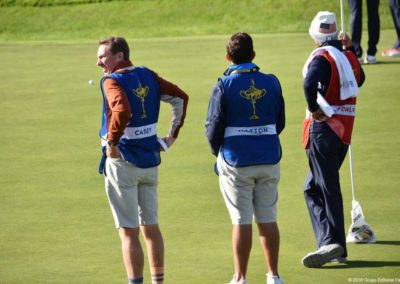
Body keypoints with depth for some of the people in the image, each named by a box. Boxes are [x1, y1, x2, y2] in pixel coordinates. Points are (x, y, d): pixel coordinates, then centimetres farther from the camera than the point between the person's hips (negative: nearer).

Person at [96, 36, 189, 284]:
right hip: (150, 160, 7)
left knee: (128, 232, -1)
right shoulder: (147, 76, 7)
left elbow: (122, 111, -33)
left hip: (123, 161, -7)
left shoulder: (113, 81, -15)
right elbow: (180, 98, 8)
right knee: (151, 226, 17)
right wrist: (173, 134, 11)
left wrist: (111, 142, -20)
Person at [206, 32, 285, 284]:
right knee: (268, 220, 10)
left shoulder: (224, 86, -10)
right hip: (269, 159, 3)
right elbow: (280, 123, 10)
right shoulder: (271, 83, 1)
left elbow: (214, 127, -7)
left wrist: (217, 151, 12)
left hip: (237, 162, -3)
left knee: (242, 221, 1)